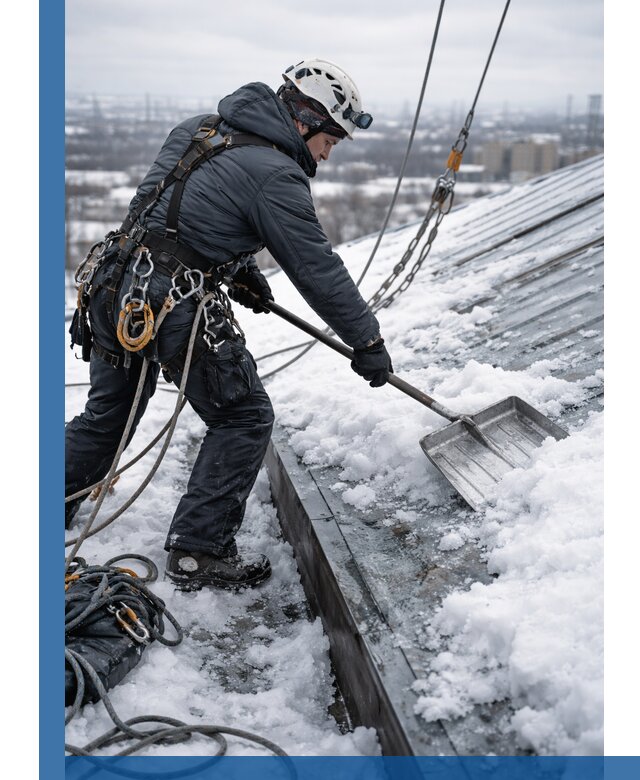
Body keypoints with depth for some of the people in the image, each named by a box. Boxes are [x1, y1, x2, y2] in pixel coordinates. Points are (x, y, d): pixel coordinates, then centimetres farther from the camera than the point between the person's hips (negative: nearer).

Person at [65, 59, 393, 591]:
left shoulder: (196, 129, 14)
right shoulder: (276, 176, -11)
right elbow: (318, 268, -9)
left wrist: (239, 268, 24)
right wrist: (368, 341, 0)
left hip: (113, 290, 9)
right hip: (177, 308, -8)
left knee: (107, 417, 24)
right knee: (244, 418, 7)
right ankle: (199, 553, 11)